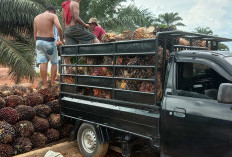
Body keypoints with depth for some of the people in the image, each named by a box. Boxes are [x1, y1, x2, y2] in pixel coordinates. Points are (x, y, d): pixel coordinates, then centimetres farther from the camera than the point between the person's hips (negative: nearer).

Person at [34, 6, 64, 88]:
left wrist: (36, 45, 17)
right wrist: (61, 39, -5)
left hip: (39, 41, 5)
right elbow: (59, 28, -18)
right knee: (54, 63, 10)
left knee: (43, 62, 1)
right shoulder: (53, 15, -1)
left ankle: (45, 85, -2)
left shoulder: (36, 17, 15)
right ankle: (52, 83, 10)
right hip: (49, 42, -4)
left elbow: (35, 33, 13)